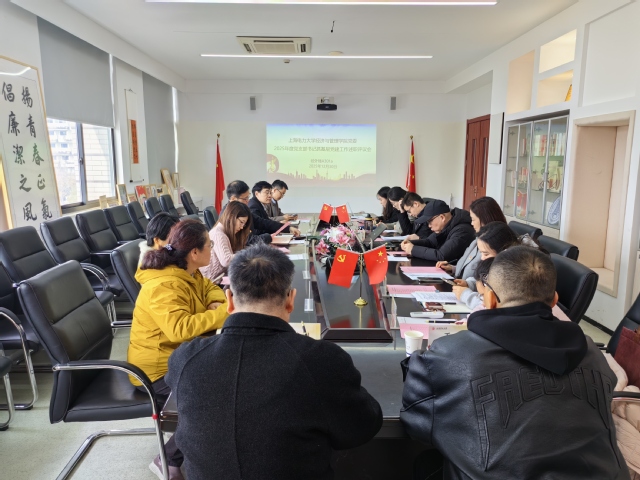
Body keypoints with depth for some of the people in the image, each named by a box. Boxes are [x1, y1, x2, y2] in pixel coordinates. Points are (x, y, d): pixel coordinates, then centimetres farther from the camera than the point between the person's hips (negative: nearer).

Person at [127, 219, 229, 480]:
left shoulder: (186, 273, 1)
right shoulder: (164, 286, -28)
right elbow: (180, 329, -40)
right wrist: (224, 313, -34)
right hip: (159, 370, -9)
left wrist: (218, 303, -8)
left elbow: (209, 288, 15)